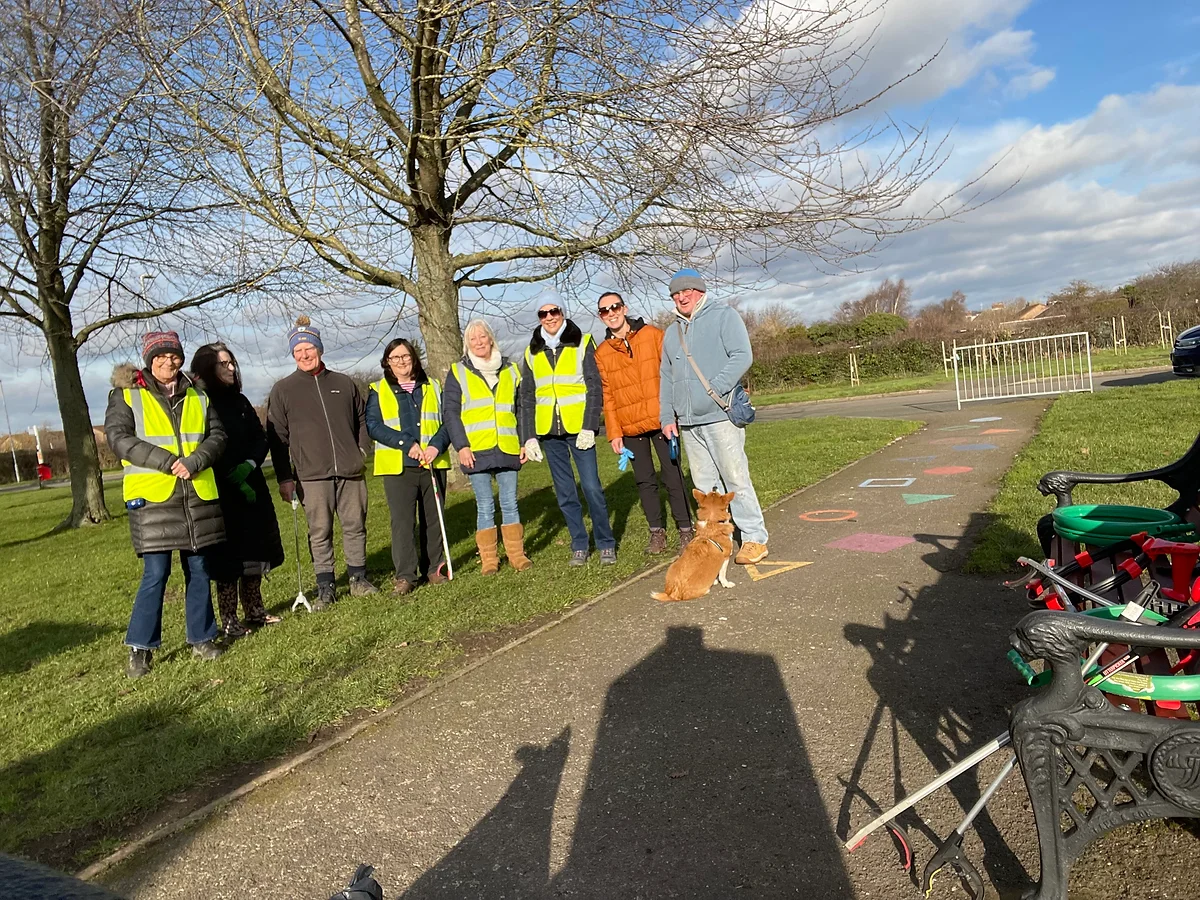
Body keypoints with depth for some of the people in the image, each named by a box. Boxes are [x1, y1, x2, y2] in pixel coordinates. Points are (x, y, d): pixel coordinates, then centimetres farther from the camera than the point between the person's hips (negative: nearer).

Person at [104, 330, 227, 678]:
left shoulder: (197, 396, 13)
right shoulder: (126, 395, 3)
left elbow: (217, 436, 7)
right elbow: (119, 438, -8)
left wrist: (194, 462, -12)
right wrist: (167, 461, -17)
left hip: (197, 496, 4)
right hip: (152, 497, -3)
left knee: (198, 570, 9)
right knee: (155, 574, -6)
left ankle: (201, 638, 21)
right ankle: (140, 648, 8)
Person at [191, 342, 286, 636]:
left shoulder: (240, 401, 12)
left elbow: (261, 438, 9)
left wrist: (250, 464, -9)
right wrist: (235, 482, -17)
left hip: (252, 486, 7)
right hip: (221, 493, -6)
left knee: (254, 551, 11)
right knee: (229, 556, -2)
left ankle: (254, 611, 23)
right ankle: (229, 620, 7)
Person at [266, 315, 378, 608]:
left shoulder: (344, 383, 11)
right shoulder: (283, 390, 5)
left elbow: (362, 419, 21)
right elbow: (277, 438, 4)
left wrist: (361, 450, 8)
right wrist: (284, 478, -1)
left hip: (350, 472, 2)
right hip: (312, 475, -2)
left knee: (355, 526, 6)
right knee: (320, 532, 1)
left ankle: (358, 578, 20)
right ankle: (325, 588, 10)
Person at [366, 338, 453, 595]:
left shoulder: (432, 387, 14)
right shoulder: (378, 391, 7)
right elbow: (373, 426, -5)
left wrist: (436, 445, -10)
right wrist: (407, 443, -14)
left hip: (433, 464, 3)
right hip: (398, 467, -2)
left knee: (433, 519, 7)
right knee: (402, 521, -6)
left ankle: (433, 569, 18)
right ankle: (404, 576, 0)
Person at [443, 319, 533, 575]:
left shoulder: (510, 370, 14)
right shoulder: (458, 373, 7)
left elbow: (521, 409, 16)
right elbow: (451, 413, 2)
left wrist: (526, 441, 8)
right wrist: (461, 446, -8)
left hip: (508, 448, 2)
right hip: (477, 451, -2)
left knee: (510, 503, 5)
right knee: (485, 506, 2)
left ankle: (517, 554, 13)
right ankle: (489, 559, 10)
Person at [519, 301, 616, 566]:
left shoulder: (582, 343, 2)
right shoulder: (532, 352, 11)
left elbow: (595, 386, -3)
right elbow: (527, 398, 12)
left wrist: (589, 427, -13)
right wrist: (529, 436, 3)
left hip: (578, 428, -3)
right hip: (548, 431, 3)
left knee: (591, 486, -8)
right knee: (565, 493, 7)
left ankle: (606, 543, 6)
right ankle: (579, 545, 18)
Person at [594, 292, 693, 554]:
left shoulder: (653, 335, 0)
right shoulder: (602, 353, 5)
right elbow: (607, 395, 6)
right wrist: (613, 432, 1)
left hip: (661, 420, -2)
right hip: (630, 427, 2)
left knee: (673, 476, 1)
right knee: (644, 480, 9)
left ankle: (686, 529, 13)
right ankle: (657, 531, 21)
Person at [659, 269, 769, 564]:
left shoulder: (724, 316, 1)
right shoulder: (671, 332, 20)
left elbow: (742, 356, -11)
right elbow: (666, 378, 22)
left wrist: (714, 388, -19)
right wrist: (667, 417, 15)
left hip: (720, 416, -6)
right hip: (688, 423, 6)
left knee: (736, 480, -5)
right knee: (705, 485, 8)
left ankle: (754, 539, 4)